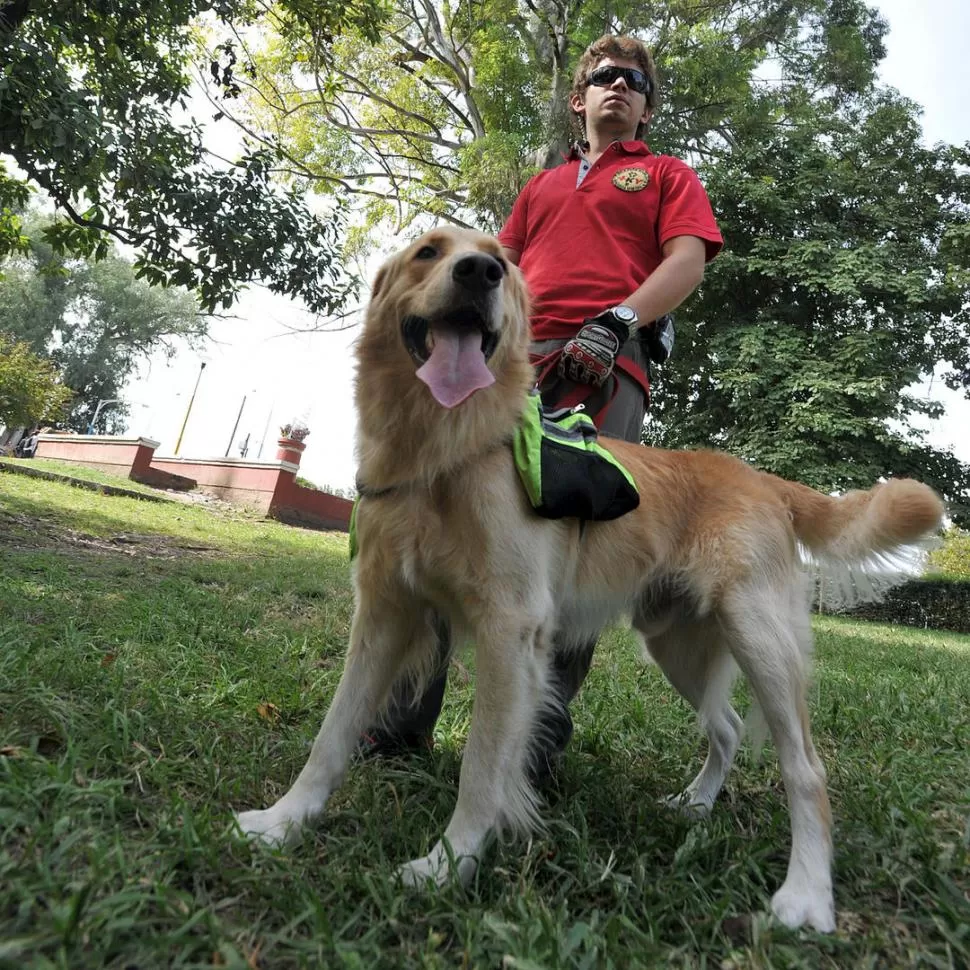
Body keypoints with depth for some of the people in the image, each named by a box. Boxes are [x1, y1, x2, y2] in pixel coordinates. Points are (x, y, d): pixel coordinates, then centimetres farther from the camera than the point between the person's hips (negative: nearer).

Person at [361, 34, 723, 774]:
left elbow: (688, 259, 7)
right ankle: (407, 707, -2)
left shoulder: (669, 176, 25)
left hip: (604, 367, -3)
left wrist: (616, 324, -11)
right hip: (511, 359, 4)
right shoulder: (541, 187, 36)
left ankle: (538, 728, -7)